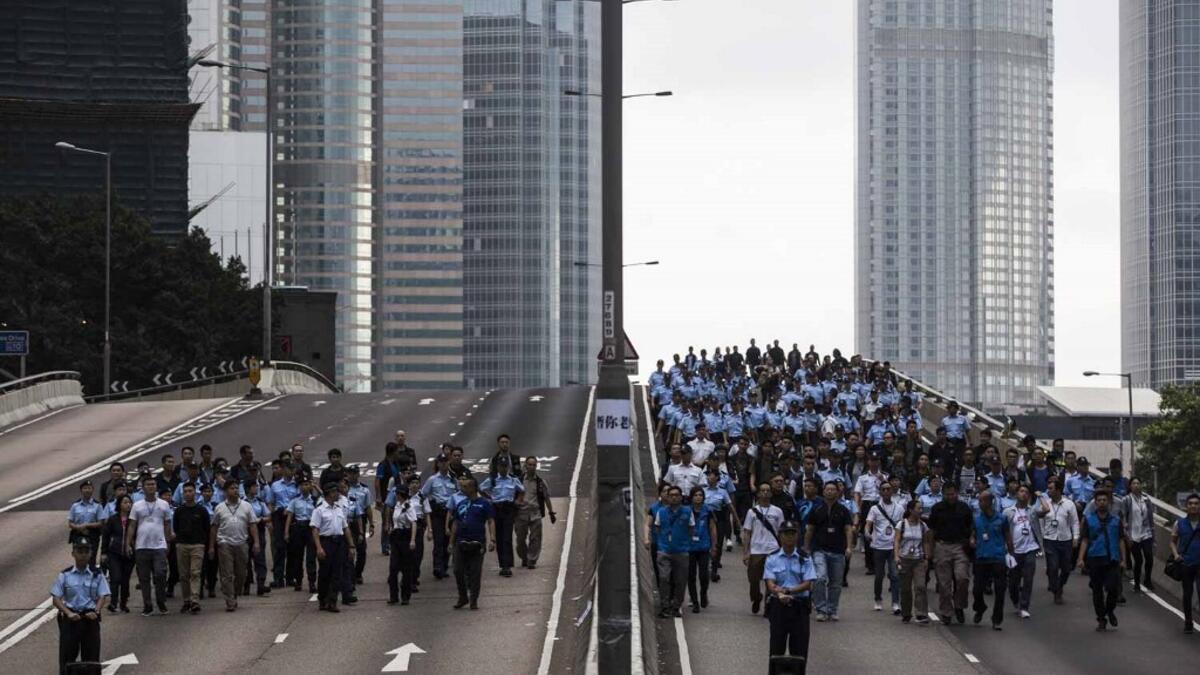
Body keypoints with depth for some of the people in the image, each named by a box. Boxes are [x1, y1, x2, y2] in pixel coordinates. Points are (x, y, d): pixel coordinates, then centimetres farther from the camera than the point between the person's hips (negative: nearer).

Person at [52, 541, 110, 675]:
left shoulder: (97, 574, 3)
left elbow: (103, 596, 0)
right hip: (71, 618, -1)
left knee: (91, 654, 3)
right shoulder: (65, 575, 1)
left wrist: (96, 611, -18)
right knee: (67, 654, -1)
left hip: (90, 618, 1)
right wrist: (69, 613, -16)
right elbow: (56, 598, -2)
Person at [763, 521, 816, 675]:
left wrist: (788, 590, -20)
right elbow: (770, 583, -8)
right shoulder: (772, 559, 2)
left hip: (800, 606, 0)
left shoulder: (805, 559, 3)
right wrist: (780, 594, -30)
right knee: (776, 646, 0)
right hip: (778, 605, 0)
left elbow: (807, 584, -6)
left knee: (799, 648, 1)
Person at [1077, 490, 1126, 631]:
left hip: (1112, 560, 0)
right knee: (1097, 591, 4)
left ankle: (1110, 611, 19)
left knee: (1113, 588, -9)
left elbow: (1121, 540, 11)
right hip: (1095, 560, 0)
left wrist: (1123, 560, 6)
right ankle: (1101, 619, 15)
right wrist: (1081, 559, -5)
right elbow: (1084, 540, 4)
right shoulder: (1089, 520, 6)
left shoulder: (1116, 520, 9)